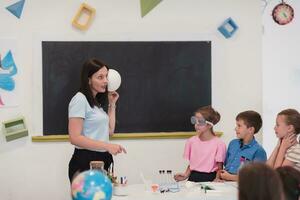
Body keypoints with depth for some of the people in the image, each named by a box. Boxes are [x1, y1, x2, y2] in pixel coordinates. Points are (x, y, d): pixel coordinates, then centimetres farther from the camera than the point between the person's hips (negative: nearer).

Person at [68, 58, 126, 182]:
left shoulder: (97, 101, 16)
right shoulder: (80, 100, -11)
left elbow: (110, 130, 15)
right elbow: (74, 138, -19)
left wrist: (112, 104, 15)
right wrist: (107, 146, -24)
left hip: (103, 160, 8)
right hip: (85, 161, -8)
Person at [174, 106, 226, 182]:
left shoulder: (218, 144, -4)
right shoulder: (191, 141, 8)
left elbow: (219, 168, 0)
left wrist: (216, 179, -17)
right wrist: (185, 175, -3)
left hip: (209, 179, -3)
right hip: (193, 178, 3)